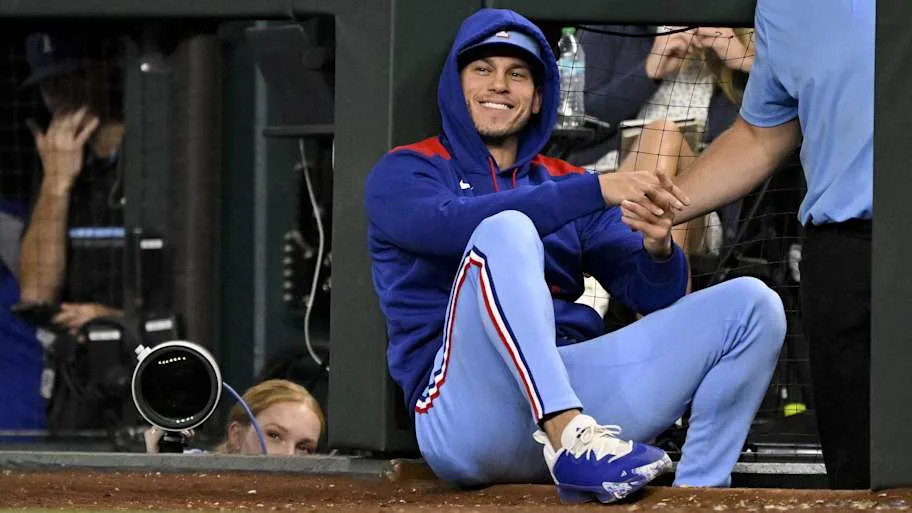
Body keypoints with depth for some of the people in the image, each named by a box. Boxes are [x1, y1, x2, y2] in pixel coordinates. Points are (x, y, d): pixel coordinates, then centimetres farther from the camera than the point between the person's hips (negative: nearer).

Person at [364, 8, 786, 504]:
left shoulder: (566, 183, 24)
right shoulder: (402, 173, 11)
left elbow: (652, 295, 14)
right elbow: (450, 225, -14)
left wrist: (658, 248, -11)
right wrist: (598, 190, -19)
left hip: (573, 387, 5)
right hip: (465, 418, -5)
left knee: (750, 304, -7)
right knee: (507, 229, -30)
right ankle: (570, 437, -46)